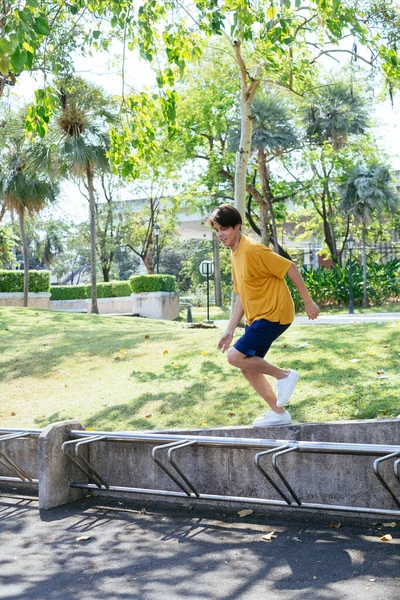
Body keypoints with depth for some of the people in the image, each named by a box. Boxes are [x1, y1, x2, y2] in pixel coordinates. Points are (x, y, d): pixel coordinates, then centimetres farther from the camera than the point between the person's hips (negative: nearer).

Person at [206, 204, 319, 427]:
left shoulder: (253, 250, -18)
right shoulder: (235, 255, 11)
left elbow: (290, 268, -17)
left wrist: (308, 302, -14)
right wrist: (230, 330, 12)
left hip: (274, 314, -9)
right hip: (257, 317, 9)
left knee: (235, 356, -14)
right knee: (248, 368, 10)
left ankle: (284, 375, 2)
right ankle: (278, 413, 21)